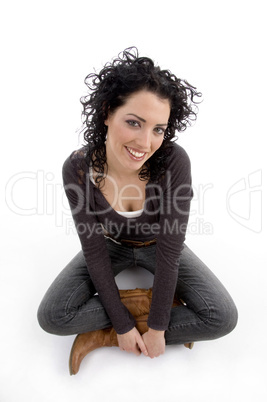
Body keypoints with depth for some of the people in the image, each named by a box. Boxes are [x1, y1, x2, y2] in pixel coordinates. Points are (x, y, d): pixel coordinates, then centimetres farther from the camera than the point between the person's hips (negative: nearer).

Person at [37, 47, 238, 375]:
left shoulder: (174, 162, -33)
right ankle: (145, 301, -2)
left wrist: (157, 328, -17)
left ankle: (102, 335, -8)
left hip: (157, 247, 0)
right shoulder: (77, 169, -28)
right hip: (111, 246, 1)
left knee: (223, 318, -16)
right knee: (51, 317, -16)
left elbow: (169, 253, -25)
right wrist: (123, 323, -15)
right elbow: (95, 254, -19)